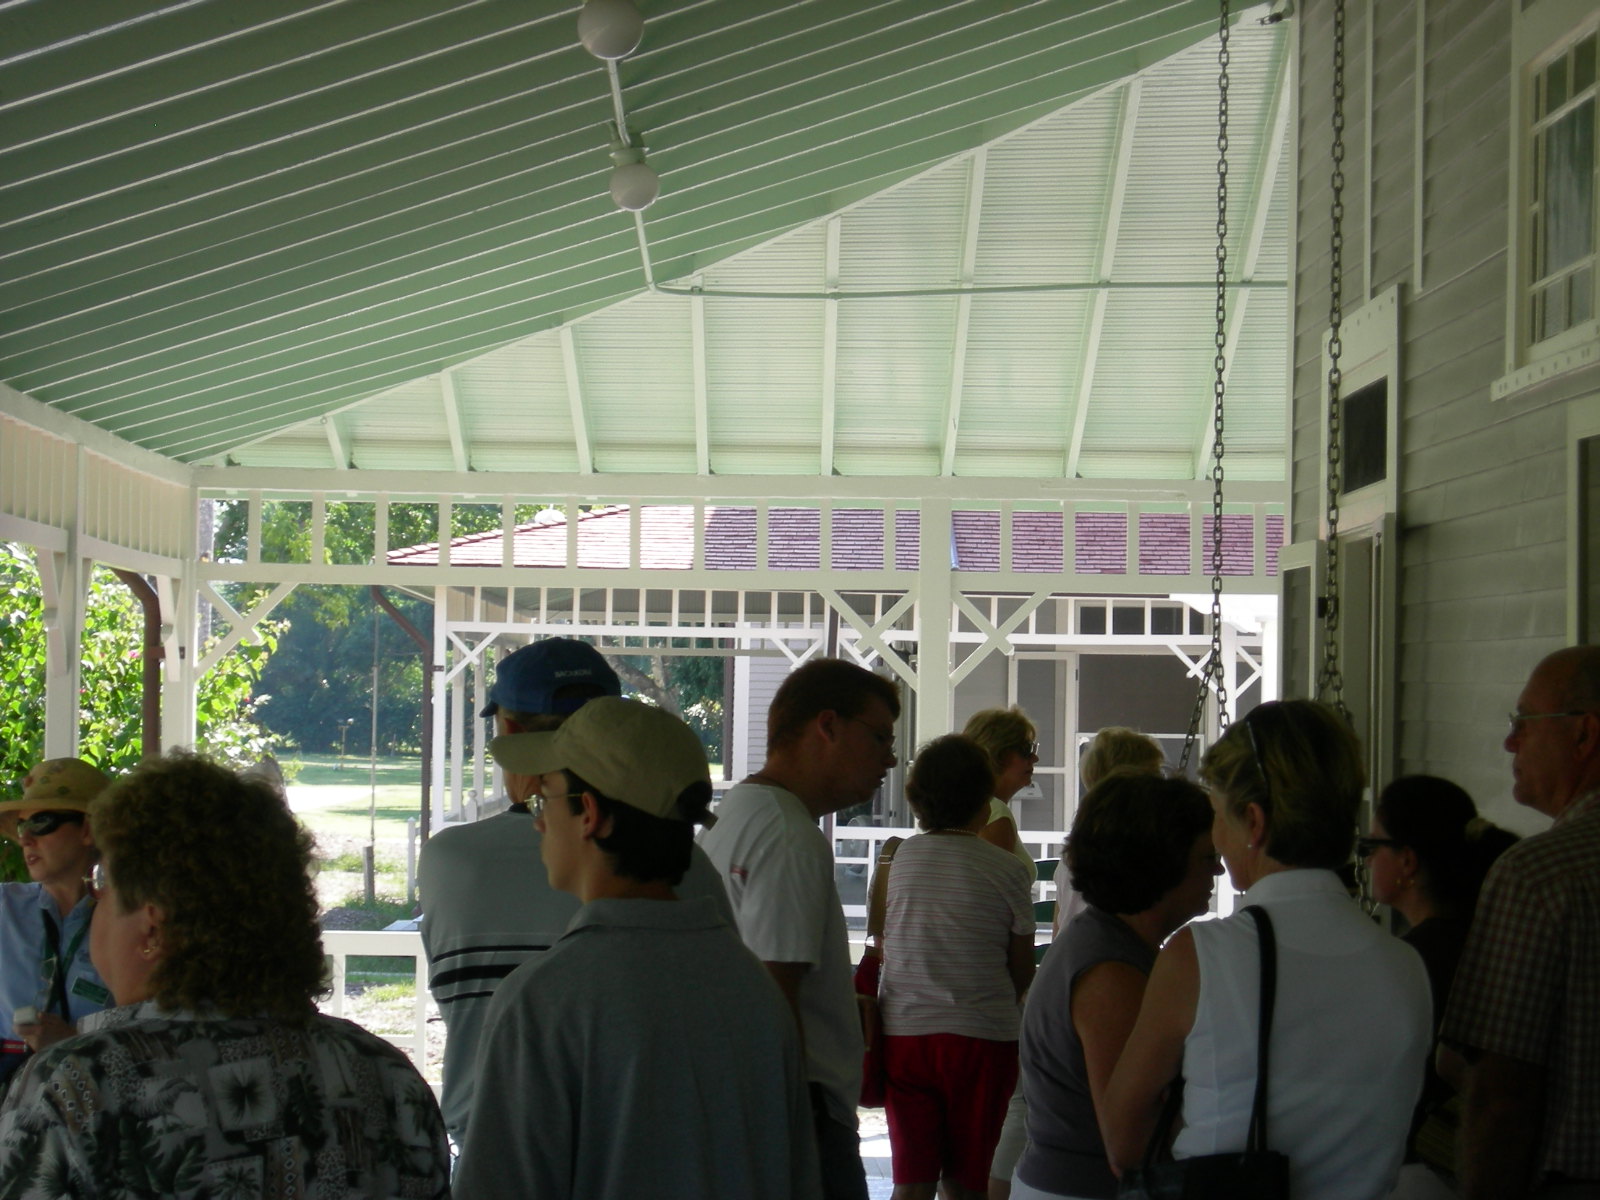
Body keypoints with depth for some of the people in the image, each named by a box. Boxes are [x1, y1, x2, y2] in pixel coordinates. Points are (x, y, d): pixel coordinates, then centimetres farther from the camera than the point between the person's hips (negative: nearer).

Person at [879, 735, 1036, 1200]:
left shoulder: (902, 857, 4)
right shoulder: (1006, 869, -5)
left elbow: (883, 947, 12)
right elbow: (1022, 974, 2)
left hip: (903, 1033, 2)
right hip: (981, 1037, -2)